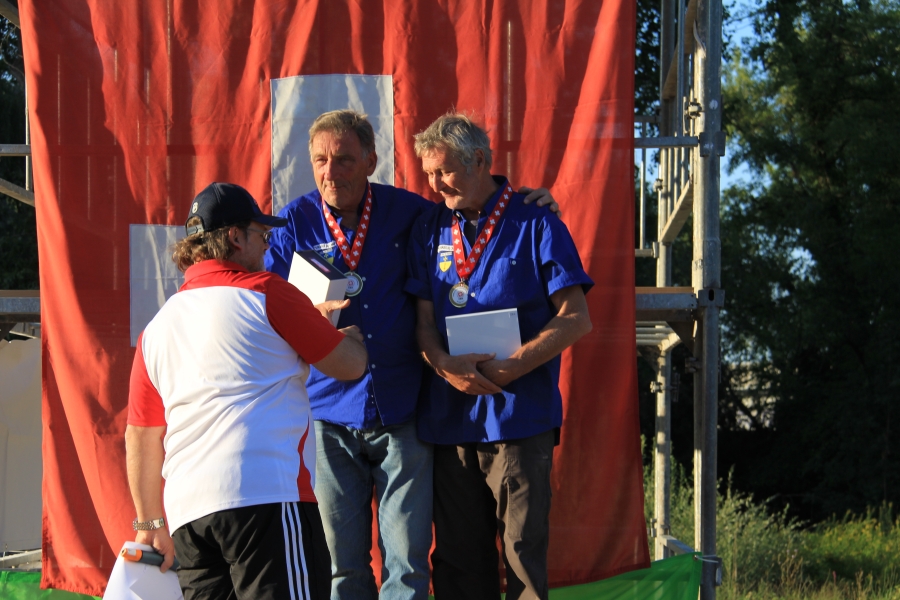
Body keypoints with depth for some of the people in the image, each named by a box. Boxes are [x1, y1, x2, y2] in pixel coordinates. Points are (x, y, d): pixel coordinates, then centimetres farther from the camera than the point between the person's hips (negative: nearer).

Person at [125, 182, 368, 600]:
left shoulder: (157, 328, 19)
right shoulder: (265, 293, 2)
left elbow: (141, 438, 22)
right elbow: (349, 365, 8)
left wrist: (151, 523, 28)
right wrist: (352, 339, 31)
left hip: (187, 510, 7)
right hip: (266, 494, -7)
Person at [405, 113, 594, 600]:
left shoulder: (534, 224, 0)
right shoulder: (430, 230, 13)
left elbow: (575, 319, -5)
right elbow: (424, 321, 11)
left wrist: (506, 369, -14)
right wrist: (446, 365, -12)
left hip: (518, 415, -4)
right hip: (448, 417, 4)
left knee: (523, 552, -5)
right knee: (457, 559, 7)